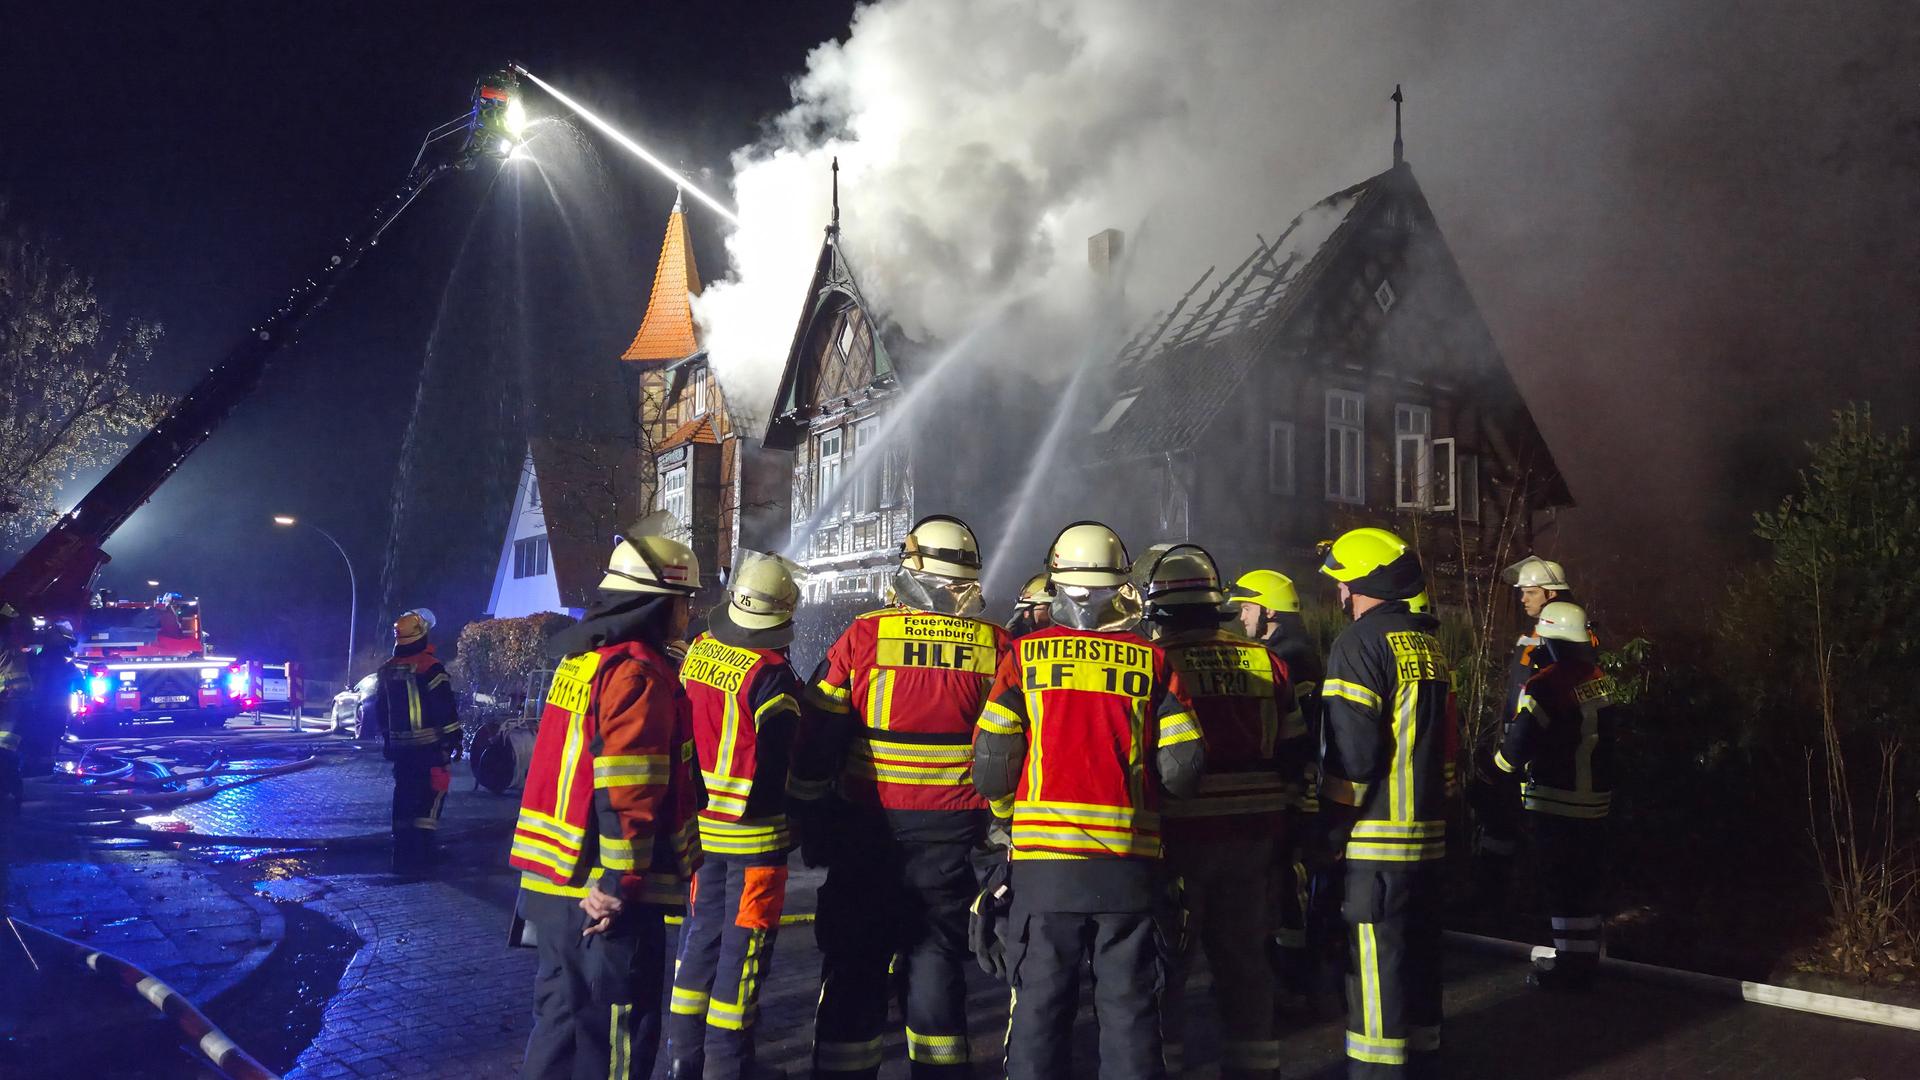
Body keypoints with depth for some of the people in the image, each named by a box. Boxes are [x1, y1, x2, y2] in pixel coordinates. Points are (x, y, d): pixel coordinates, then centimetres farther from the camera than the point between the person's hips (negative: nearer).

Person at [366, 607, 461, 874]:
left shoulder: (387, 670, 8)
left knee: (404, 800, 15)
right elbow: (447, 709, -15)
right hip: (429, 747, -6)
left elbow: (379, 710, 17)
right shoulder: (430, 668, -13)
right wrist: (454, 740, -9)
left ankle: (402, 856, 21)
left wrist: (386, 739, 26)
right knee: (429, 799, -3)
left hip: (400, 747, 6)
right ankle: (419, 855, -9)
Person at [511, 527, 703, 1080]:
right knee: (615, 1032, 3)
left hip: (556, 877, 9)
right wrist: (620, 883, -22)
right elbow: (628, 792, -23)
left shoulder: (581, 657, 13)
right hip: (605, 890, -9)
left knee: (564, 1015, 20)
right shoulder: (637, 671, -17)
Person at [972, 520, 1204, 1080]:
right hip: (1130, 865, 1)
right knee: (1129, 1008, 11)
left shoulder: (1024, 656, -2)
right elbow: (1183, 771, -4)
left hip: (1044, 860, 0)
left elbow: (991, 770, -4)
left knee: (1040, 1005, 10)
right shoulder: (1153, 662, -1)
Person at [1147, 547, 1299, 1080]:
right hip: (1255, 831, 4)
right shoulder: (1265, 661, 4)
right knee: (1245, 958, 16)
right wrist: (1280, 817, 16)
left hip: (1180, 832, -4)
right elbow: (1293, 751, 7)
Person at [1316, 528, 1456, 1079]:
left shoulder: (1361, 642, -13)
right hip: (1428, 837, 9)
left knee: (1376, 976, -3)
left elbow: (1350, 754, -19)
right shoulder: (1428, 645, 14)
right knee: (1418, 963, 18)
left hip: (1377, 845, -9)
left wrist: (1330, 832, -10)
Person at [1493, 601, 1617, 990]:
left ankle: (1570, 966, 8)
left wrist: (1500, 766, -3)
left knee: (1563, 886, 1)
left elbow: (1520, 742, -24)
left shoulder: (1545, 685, -20)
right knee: (1586, 881, 17)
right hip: (1595, 799, 8)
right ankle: (1584, 958, 29)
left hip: (1558, 802, -8)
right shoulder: (1597, 677, 6)